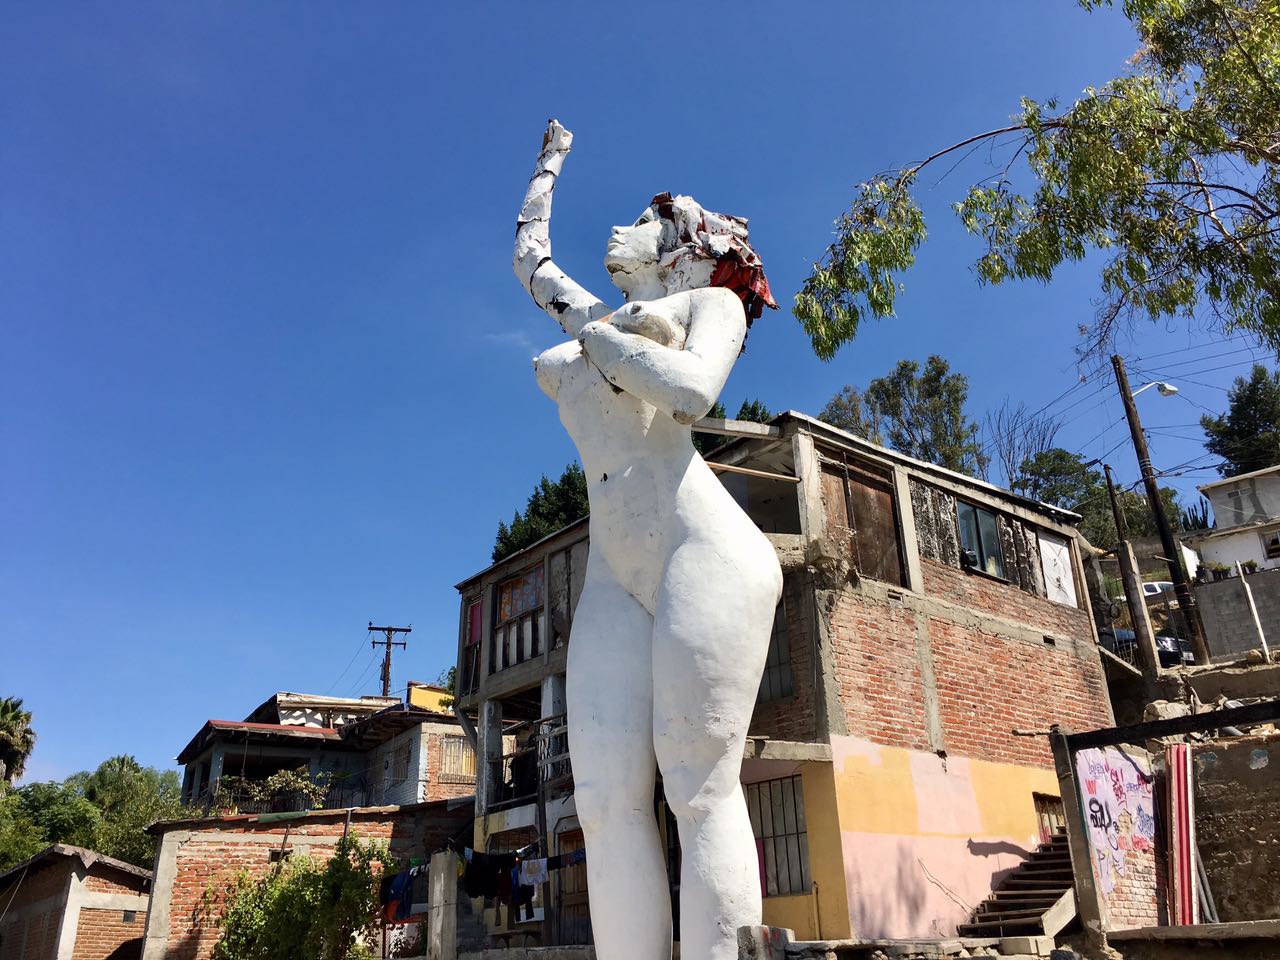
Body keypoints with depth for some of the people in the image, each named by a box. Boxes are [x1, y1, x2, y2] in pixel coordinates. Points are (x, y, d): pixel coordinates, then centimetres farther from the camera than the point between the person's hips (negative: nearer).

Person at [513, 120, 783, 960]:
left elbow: (693, 391, -8)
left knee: (699, 787, -14)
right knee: (607, 797, -9)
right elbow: (529, 255, 45)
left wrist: (596, 337, 4)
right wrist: (551, 162, 57)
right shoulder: (603, 319, 30)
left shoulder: (710, 300, 15)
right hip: (614, 575, 5)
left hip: (704, 550, -5)